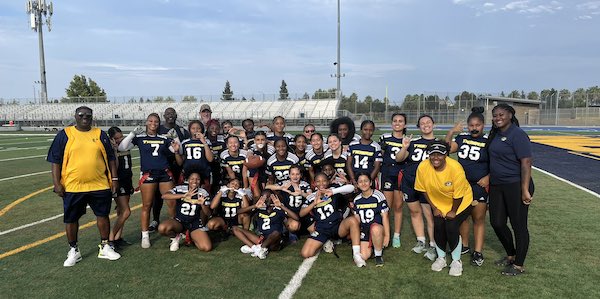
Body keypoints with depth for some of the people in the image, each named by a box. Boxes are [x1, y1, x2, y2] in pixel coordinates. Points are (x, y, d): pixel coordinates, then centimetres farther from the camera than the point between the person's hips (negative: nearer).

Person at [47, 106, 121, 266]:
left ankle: (105, 247, 24)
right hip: (72, 187, -1)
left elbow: (111, 158, 9)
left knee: (103, 215, 8)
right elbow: (56, 161, 0)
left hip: (100, 185, 1)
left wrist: (114, 178, 3)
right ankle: (73, 251, 26)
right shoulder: (65, 135, 1)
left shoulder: (100, 134, 6)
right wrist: (56, 183, -6)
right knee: (71, 219, 9)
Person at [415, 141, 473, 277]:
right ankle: (441, 258, 17)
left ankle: (456, 261, 9)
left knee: (451, 227, -15)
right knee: (438, 226, -9)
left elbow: (458, 195, -20)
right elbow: (423, 190, -8)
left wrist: (453, 211, -10)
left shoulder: (455, 168, -32)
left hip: (461, 203, -3)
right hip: (438, 203, 3)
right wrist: (434, 208, -4)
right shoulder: (423, 167, -22)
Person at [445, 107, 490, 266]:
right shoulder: (462, 137, 5)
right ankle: (464, 246, 29)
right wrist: (451, 132, -11)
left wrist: (488, 177, -15)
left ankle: (478, 252, 11)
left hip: (480, 185, -4)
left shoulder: (488, 141, -4)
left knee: (479, 218, 3)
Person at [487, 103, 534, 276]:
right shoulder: (495, 135, 11)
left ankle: (519, 265, 18)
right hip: (497, 186, 8)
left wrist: (525, 190, -22)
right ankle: (510, 255, 35)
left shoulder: (517, 134, -14)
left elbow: (526, 162, -19)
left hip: (515, 186, -8)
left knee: (518, 225, 4)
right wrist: (489, 179, 13)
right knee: (497, 223, 13)